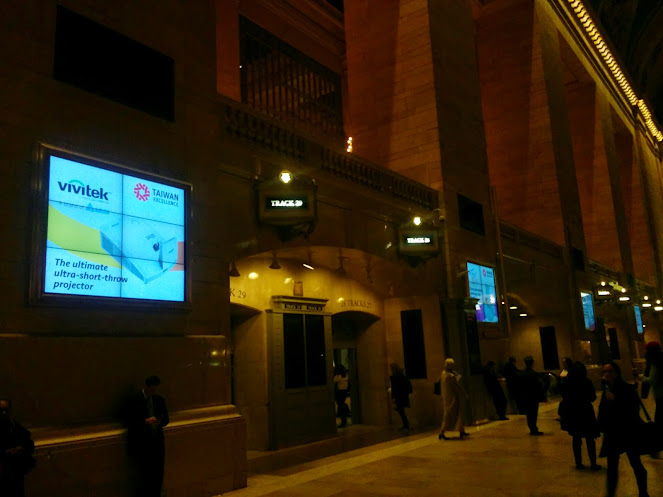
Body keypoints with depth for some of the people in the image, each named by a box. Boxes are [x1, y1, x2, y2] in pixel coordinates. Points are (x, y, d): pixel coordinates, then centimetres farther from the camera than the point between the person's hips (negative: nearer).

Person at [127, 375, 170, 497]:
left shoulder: (159, 400, 7)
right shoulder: (135, 401, -8)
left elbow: (166, 419, 12)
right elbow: (130, 423, -10)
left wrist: (161, 421, -10)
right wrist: (145, 421, -24)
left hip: (157, 443, 5)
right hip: (141, 445, -4)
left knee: (158, 475, 7)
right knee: (144, 476, -3)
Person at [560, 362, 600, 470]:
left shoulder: (567, 383, -7)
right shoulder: (587, 382, -13)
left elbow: (565, 398, -1)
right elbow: (593, 397, -7)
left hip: (572, 414, 2)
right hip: (586, 412, -2)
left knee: (576, 439, 12)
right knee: (590, 439, 6)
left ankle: (579, 463, 18)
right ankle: (593, 464, 7)